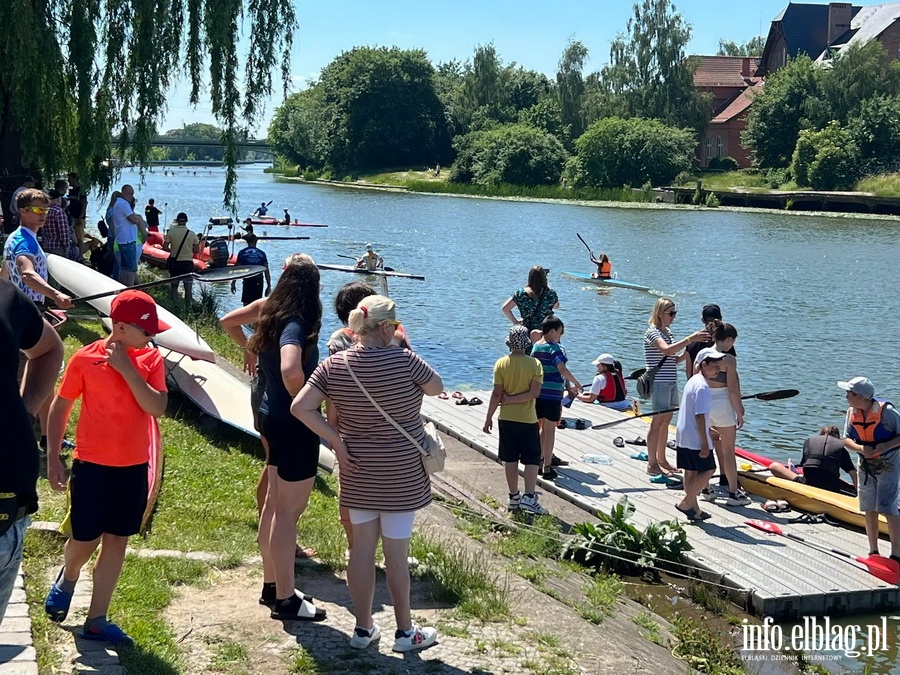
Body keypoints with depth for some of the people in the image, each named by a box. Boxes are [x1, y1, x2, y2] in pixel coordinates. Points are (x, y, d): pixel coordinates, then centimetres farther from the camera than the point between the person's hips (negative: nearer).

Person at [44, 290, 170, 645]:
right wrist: (53, 458, -4)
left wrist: (127, 368, -19)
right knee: (85, 540, 5)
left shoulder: (151, 359, -3)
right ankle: (67, 578, 40)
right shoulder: (85, 359, -10)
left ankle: (96, 621, 19)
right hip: (92, 466, -3)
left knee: (116, 541, 8)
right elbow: (60, 407, -2)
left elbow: (157, 408, -14)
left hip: (134, 468, 3)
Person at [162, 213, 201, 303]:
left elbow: (165, 248, -8)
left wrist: (172, 250, 11)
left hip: (174, 262, 1)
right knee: (188, 288, 5)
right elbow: (196, 250, -3)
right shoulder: (192, 234, -6)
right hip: (188, 262, -1)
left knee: (174, 286, 16)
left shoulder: (171, 232, -7)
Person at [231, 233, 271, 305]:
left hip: (248, 281, -3)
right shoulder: (262, 253, 7)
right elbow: (266, 271, 5)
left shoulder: (242, 252, 1)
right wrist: (269, 286, 10)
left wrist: (233, 283, 7)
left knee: (246, 303, -5)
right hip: (259, 282, 3)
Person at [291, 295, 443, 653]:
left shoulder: (333, 365, -6)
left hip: (358, 472, 4)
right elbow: (437, 387, 0)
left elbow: (300, 407, -9)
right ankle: (405, 632, 19)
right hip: (401, 474, -4)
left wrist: (336, 440, -3)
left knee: (362, 547, 13)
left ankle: (363, 627, 23)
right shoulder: (404, 360, -17)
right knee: (396, 552, 6)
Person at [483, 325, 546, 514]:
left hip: (506, 419, 2)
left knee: (510, 459, 10)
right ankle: (529, 497, -6)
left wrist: (488, 417, 0)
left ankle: (514, 498, 16)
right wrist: (511, 399, -8)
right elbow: (534, 393, -16)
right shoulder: (535, 364, -8)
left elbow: (497, 393, -8)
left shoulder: (501, 363, -6)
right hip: (527, 419, -2)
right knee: (532, 459, 6)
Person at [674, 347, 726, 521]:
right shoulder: (702, 386, -19)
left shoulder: (693, 381, 13)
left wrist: (708, 430, 29)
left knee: (691, 471, 14)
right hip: (695, 439, -10)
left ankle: (693, 508, 22)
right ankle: (685, 503, 0)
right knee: (708, 469, -1)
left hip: (683, 436, 10)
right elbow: (700, 416, -22)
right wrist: (705, 444, -20)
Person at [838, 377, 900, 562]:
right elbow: (846, 440, -1)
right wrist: (861, 448, -21)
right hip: (866, 465, 6)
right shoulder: (852, 412, -4)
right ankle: (873, 552, 20)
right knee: (869, 509, 8)